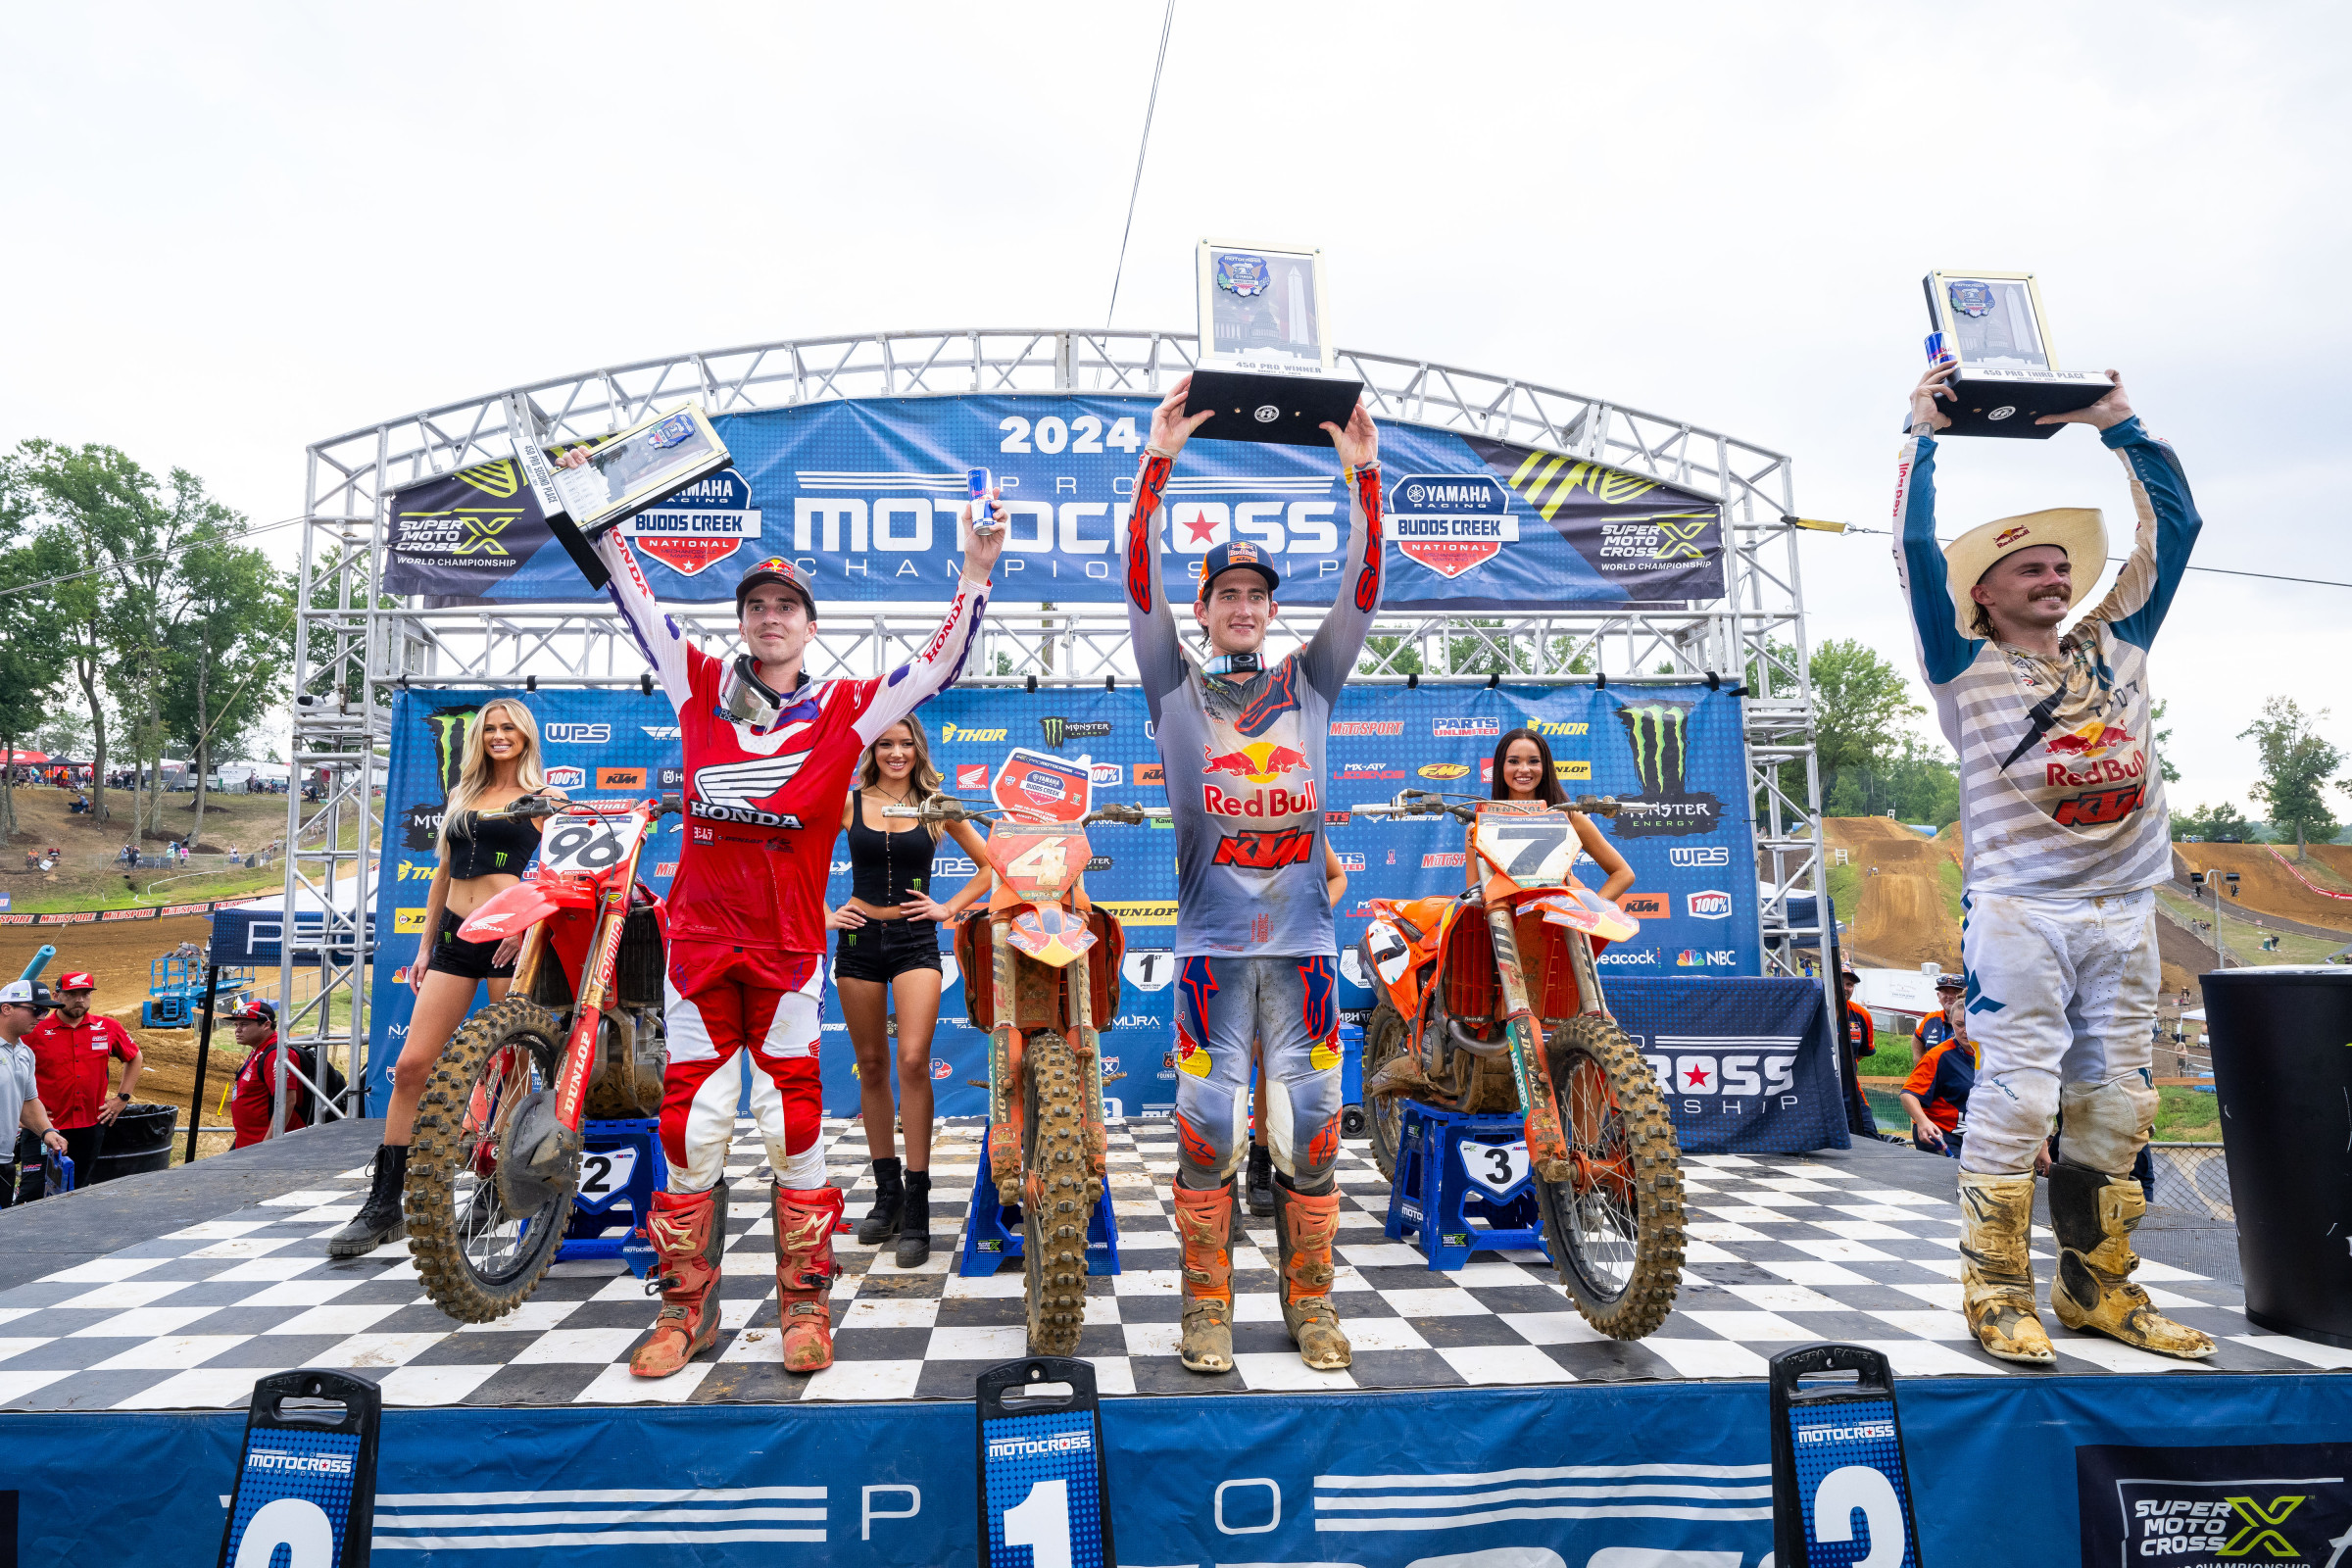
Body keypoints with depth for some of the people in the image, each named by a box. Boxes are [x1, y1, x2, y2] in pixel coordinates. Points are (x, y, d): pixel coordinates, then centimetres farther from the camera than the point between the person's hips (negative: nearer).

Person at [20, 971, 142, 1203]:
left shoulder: (108, 1028, 3)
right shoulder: (37, 1030, -5)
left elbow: (134, 1059, 17)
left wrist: (122, 1098, 11)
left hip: (91, 1126, 3)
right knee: (34, 1192, -5)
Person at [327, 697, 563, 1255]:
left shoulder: (543, 796, 6)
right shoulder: (461, 796, 21)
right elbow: (442, 873, 23)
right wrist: (424, 949, 19)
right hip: (455, 935, 5)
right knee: (411, 1066, -2)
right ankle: (386, 1204, 3)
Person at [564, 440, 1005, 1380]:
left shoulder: (845, 708, 2)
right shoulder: (700, 685, 7)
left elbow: (939, 666, -3)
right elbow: (637, 603, 12)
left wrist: (976, 572, -11)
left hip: (788, 948, -2)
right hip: (699, 939, 2)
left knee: (792, 1128, 1)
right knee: (691, 1131, 6)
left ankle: (805, 1305, 16)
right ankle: (687, 1308, 21)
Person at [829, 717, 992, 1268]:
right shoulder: (849, 802, 5)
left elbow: (989, 864, 12)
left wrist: (950, 908, 4)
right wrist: (822, 913, 4)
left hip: (915, 941, -2)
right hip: (860, 939, 2)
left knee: (913, 1061, -15)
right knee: (871, 1066, 8)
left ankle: (916, 1211, -8)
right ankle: (886, 1193, 22)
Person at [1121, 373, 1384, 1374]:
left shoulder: (1309, 684, 13)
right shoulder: (1176, 688, 8)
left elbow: (1361, 589, 4)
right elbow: (1140, 585, -3)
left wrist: (1363, 474, -4)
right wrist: (1158, 463, -10)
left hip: (1303, 939, 2)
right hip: (1211, 943, -2)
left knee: (1309, 1121, 5)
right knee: (1207, 1121, 0)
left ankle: (1310, 1300, 19)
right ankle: (1207, 1305, 14)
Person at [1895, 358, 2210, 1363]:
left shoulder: (2116, 648, 16)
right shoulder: (1968, 668, 2)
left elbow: (2173, 526, 20)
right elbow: (1917, 548, -7)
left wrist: (2119, 426, 22)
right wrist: (1924, 434, -2)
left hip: (2124, 910, 6)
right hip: (2019, 909, -5)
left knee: (2115, 1104, 9)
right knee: (2016, 1098, -8)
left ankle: (2097, 1287, 21)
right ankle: (1998, 1294, 1)